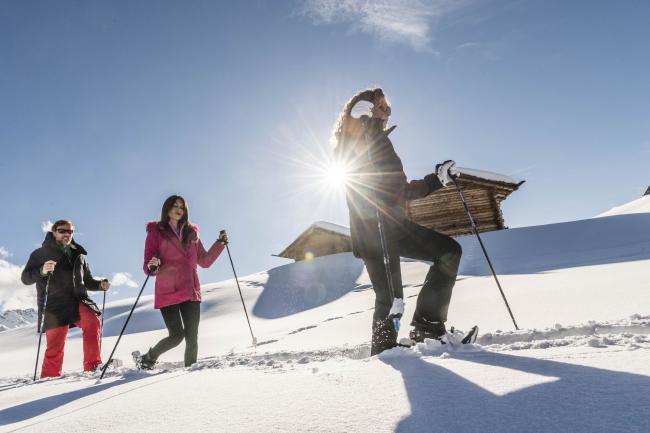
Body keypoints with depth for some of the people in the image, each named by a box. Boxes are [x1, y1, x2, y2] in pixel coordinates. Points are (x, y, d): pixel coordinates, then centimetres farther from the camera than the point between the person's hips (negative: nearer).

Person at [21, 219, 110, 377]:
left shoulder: (78, 255, 21)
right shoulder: (41, 253, 10)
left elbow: (87, 280, 27)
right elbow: (26, 278, 0)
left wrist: (100, 284, 6)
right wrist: (42, 271, -21)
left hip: (78, 299, 2)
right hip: (54, 304, -2)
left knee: (92, 321, -24)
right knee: (55, 344, -5)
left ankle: (93, 366, -21)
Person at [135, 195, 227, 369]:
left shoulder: (191, 233, 15)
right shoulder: (156, 232, 4)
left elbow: (204, 261, 15)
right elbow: (148, 267, -3)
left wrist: (219, 243, 5)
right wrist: (152, 267, -26)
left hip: (191, 292, 4)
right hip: (167, 293, -3)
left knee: (192, 337, 0)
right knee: (177, 336, -5)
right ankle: (147, 359, 20)